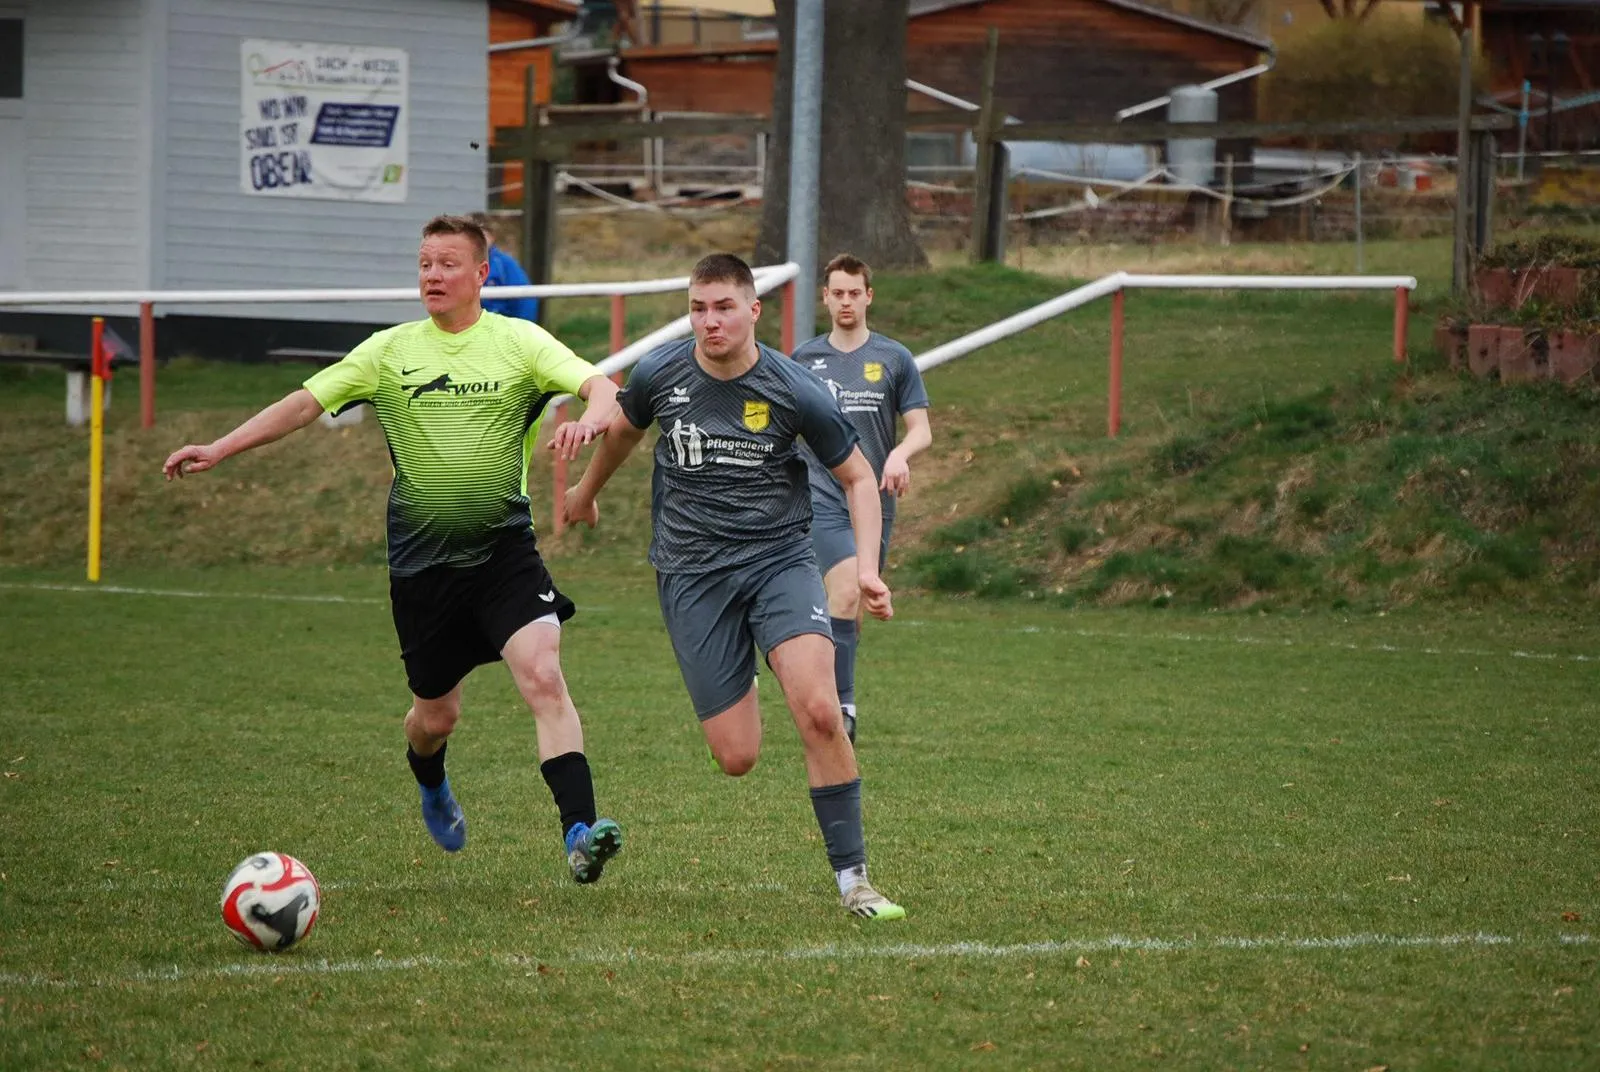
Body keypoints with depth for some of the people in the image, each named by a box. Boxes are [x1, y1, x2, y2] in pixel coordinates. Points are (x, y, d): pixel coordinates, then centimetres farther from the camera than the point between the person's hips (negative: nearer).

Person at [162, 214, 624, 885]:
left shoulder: (519, 342, -1)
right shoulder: (392, 351, 4)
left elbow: (602, 388, -12)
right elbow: (306, 403, 3)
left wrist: (589, 419, -36)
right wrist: (219, 450, -4)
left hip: (504, 550, -2)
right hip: (422, 559, 2)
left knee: (543, 678, -21)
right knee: (436, 714, 12)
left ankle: (580, 833, -26)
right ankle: (430, 785, 48)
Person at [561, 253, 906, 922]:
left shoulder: (797, 392, -9)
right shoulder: (660, 375, -3)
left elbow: (858, 477, 3)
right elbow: (623, 428, 22)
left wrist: (867, 567, -10)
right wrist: (587, 490, 38)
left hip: (780, 558, -1)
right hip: (692, 573, 1)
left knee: (819, 711, -24)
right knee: (737, 758, -4)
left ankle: (852, 878, -14)